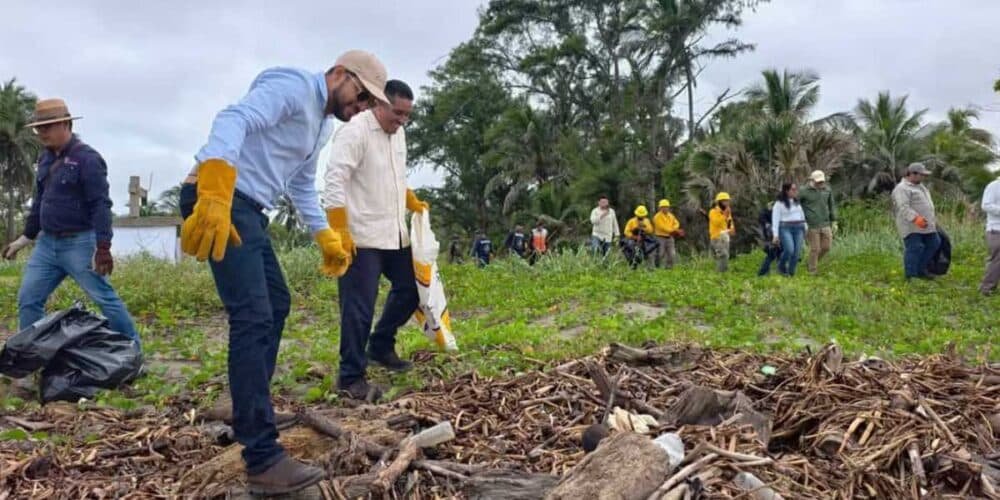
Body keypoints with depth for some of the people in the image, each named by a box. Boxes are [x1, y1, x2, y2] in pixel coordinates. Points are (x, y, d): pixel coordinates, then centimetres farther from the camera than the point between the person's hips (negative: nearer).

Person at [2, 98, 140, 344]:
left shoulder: (87, 158, -13)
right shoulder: (46, 158, 12)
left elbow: (100, 205, -18)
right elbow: (39, 201, 22)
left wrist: (102, 247, -23)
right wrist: (26, 237, 24)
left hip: (79, 243, -8)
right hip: (47, 243, 8)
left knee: (105, 298, -5)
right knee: (27, 300, 8)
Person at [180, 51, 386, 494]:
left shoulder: (324, 123, 22)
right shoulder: (294, 86, -10)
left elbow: (302, 186, 33)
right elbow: (233, 120, -27)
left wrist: (327, 238, 29)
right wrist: (215, 195, -41)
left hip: (247, 209, 11)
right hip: (217, 200, -11)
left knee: (276, 304, 19)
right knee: (254, 317, -17)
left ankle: (251, 411, 33)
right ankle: (263, 460, -17)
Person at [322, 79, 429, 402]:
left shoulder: (398, 134, 14)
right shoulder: (354, 132, -13)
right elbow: (334, 183, -19)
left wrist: (413, 203, 14)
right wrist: (339, 233, -24)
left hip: (395, 235, 9)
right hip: (362, 238, -9)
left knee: (411, 288, 15)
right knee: (359, 308, -6)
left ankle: (380, 347, 31)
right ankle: (351, 377, 4)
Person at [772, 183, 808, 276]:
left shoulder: (797, 202, 13)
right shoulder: (779, 204, -3)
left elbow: (802, 215, 21)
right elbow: (775, 220, -6)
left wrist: (806, 228, 16)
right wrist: (775, 235, -12)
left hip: (798, 229, 5)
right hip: (785, 229, -5)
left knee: (796, 252, -5)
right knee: (789, 250, -23)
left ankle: (791, 273, 5)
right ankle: (781, 266, 3)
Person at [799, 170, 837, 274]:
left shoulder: (827, 190, 2)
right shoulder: (804, 191, -12)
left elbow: (832, 206, 12)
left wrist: (834, 222, 10)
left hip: (825, 224, 5)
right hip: (811, 225, -5)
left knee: (826, 247, 4)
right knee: (815, 249, -3)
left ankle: (810, 263, 27)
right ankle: (812, 271, 15)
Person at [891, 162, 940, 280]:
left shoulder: (919, 186, 19)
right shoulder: (902, 189, -13)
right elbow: (904, 207, -25)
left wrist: (933, 219, 28)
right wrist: (916, 218, -37)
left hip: (926, 226, 10)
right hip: (911, 227, -10)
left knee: (933, 244, 13)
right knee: (914, 249, -10)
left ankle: (921, 270, 22)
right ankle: (910, 276, -3)